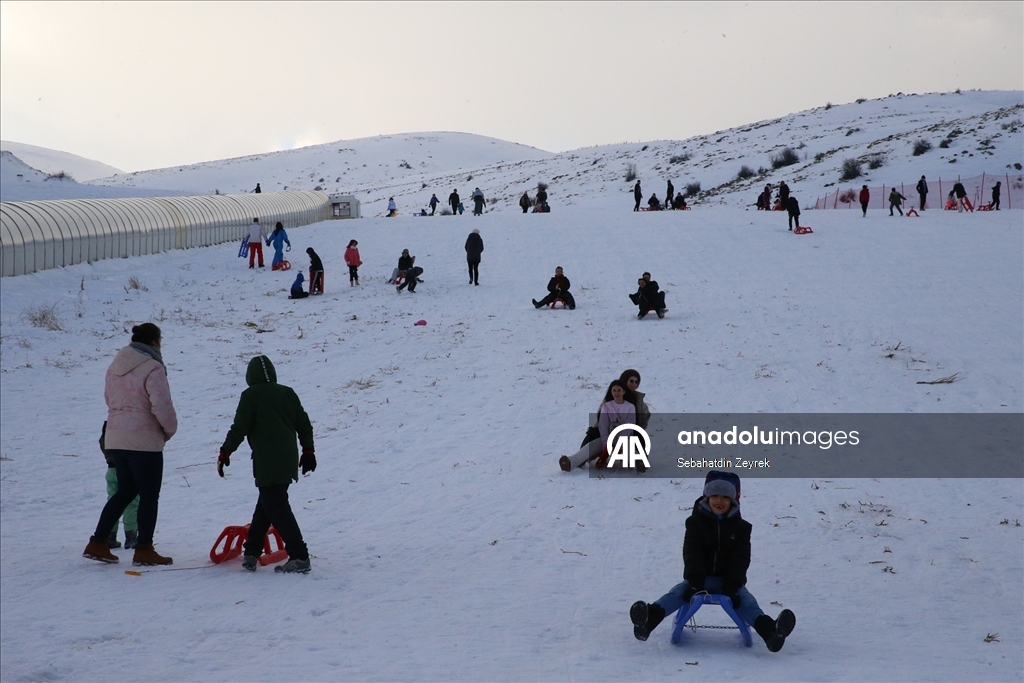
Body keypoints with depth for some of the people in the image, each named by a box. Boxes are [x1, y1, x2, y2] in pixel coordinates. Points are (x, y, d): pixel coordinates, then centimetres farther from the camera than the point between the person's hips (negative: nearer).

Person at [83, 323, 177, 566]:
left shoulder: (116, 367, 10)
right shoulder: (152, 369, -16)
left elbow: (109, 397, 18)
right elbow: (162, 406, -20)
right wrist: (169, 430, -3)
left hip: (115, 439, 8)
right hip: (144, 441, -8)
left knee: (125, 491, 18)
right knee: (149, 495, 3)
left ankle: (98, 543, 16)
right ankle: (143, 550, 5)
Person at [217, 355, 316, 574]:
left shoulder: (250, 396, -4)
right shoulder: (288, 393, 12)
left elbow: (239, 428, -7)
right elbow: (304, 424, 14)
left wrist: (225, 452, 3)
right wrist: (308, 451, 24)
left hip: (267, 464, -7)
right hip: (288, 462, 7)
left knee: (276, 507, -6)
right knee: (266, 505, 18)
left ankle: (299, 557, -14)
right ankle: (251, 552, 23)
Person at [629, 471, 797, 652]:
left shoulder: (741, 527, 4)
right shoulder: (696, 522, 2)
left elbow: (740, 559, -3)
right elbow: (692, 554, -7)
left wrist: (732, 586, -18)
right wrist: (695, 582, -21)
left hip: (728, 581, 1)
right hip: (700, 578, -1)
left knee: (746, 602, -25)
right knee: (677, 594, -27)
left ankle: (769, 630, -51)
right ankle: (648, 619, -52)